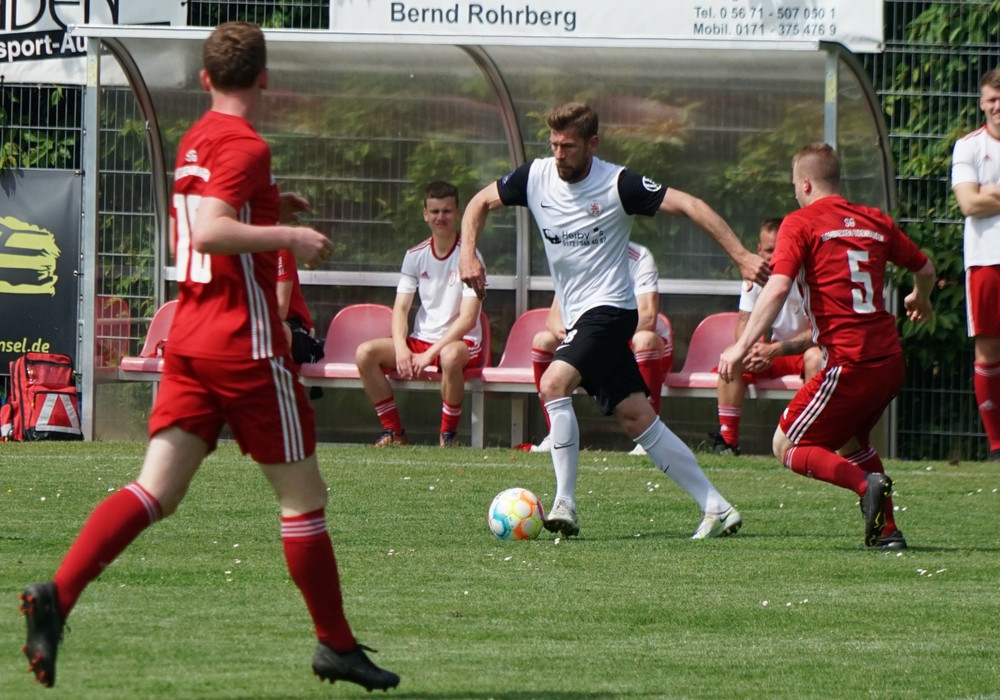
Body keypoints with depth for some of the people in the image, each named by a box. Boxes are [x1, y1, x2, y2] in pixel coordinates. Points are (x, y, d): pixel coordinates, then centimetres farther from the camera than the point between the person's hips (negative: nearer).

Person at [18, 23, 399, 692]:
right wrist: (288, 235, -22)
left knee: (156, 490, -1)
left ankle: (57, 596, -19)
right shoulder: (246, 146, -13)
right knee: (304, 494, 5)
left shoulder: (194, 142, 15)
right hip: (247, 344, -8)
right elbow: (209, 231, -25)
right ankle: (337, 646, 13)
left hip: (190, 337, 8)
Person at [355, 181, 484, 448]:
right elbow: (400, 308, 2)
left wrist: (430, 354, -24)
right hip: (420, 340, 5)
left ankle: (448, 434, -22)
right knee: (365, 353, -18)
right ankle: (394, 432, -8)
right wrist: (401, 347, -18)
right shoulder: (416, 256, 5)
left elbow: (468, 318, -16)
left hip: (462, 342, -5)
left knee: (450, 356, -41)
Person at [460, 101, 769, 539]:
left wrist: (741, 256, -19)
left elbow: (687, 205, -13)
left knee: (553, 384, -26)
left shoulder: (618, 184, -13)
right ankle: (717, 510, 7)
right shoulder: (535, 177, 3)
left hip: (609, 308, -6)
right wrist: (468, 254, -1)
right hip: (577, 316, 6)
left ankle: (565, 506, -23)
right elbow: (481, 203, 16)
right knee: (636, 418, 4)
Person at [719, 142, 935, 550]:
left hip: (849, 361, -7)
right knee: (850, 441, 29)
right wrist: (919, 301, 50)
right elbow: (925, 269, 27)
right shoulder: (875, 222, 15)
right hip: (890, 358, 7)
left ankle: (864, 483, -20)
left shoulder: (801, 223, -2)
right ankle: (886, 530, 15)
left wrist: (742, 347, -17)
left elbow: (778, 288, -15)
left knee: (787, 447, 5)